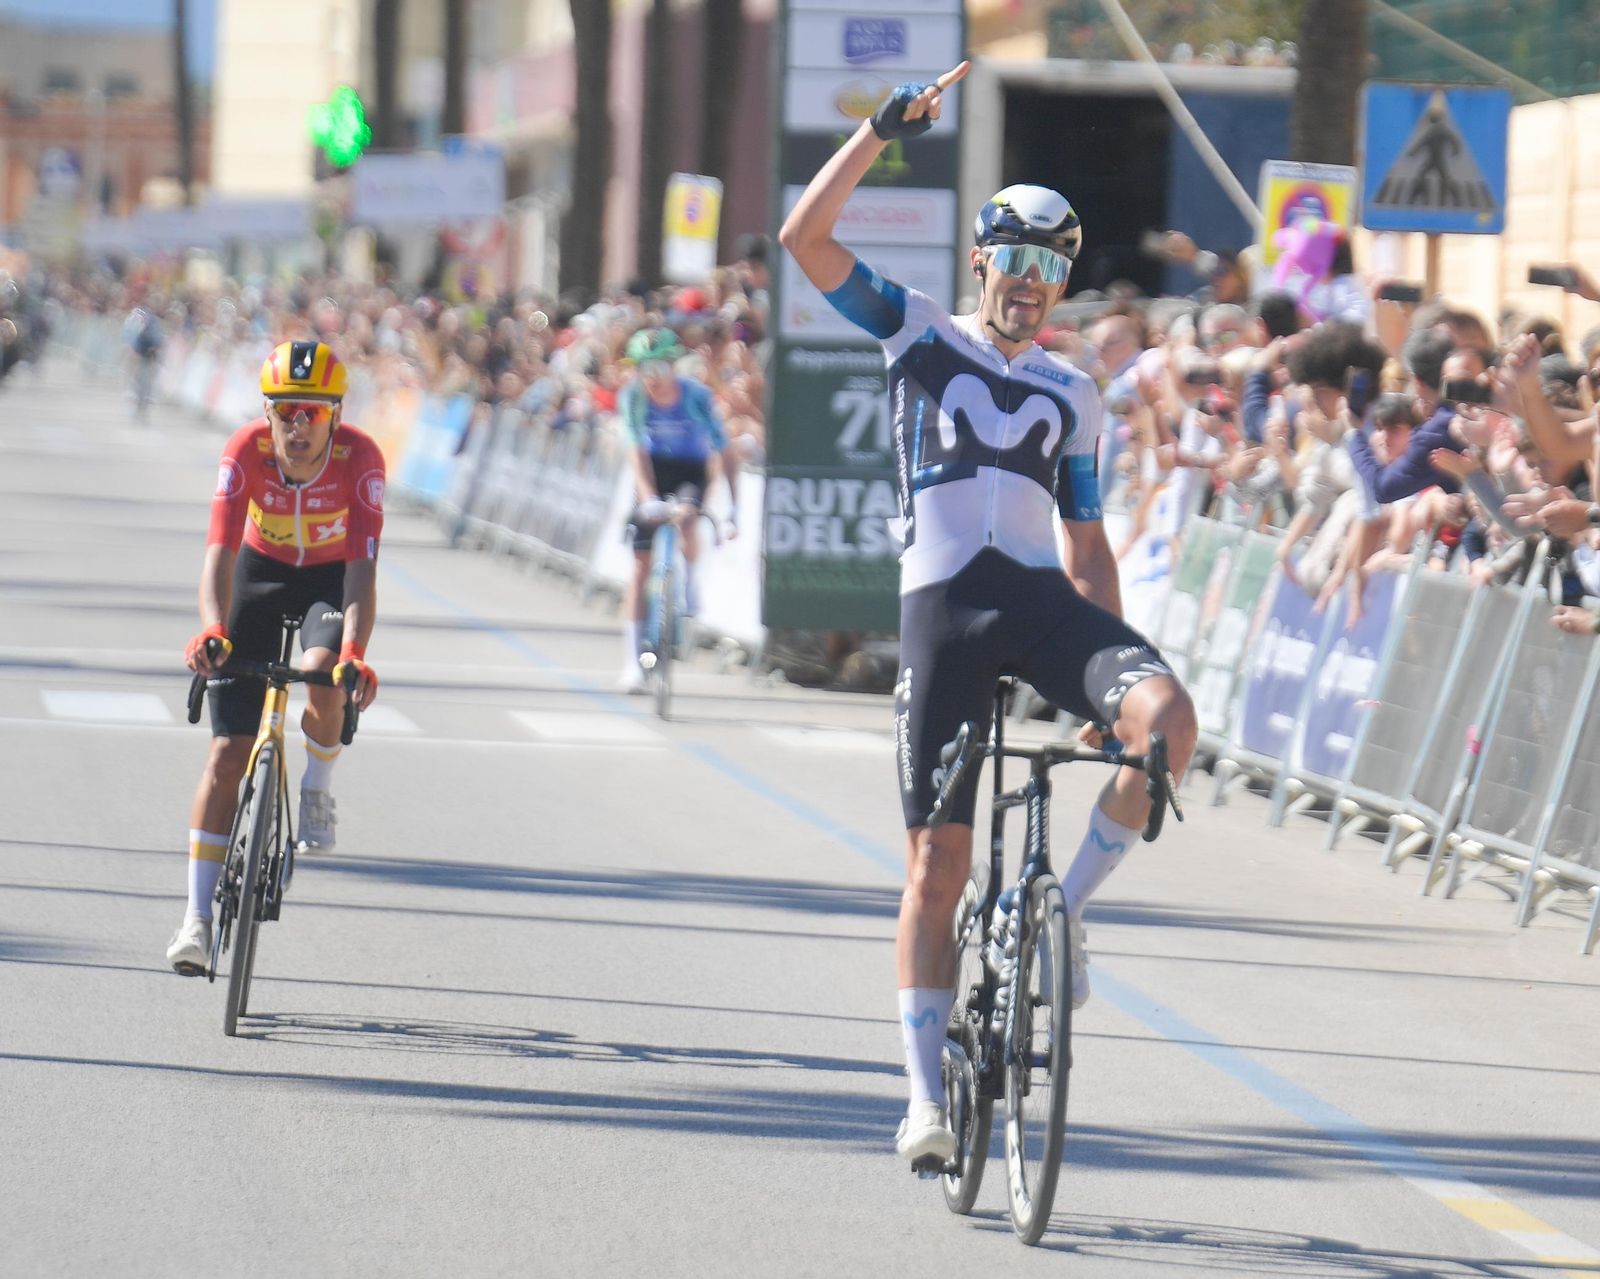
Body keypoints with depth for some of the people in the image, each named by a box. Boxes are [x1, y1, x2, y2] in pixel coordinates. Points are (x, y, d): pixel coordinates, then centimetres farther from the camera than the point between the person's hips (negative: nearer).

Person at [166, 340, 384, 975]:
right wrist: (212, 631, -52)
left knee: (322, 677, -34)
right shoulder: (246, 451, -27)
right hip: (262, 572, 1)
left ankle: (317, 791, 0)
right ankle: (198, 916, -3)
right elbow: (220, 552, -34)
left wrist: (354, 653, -51)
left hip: (332, 579, -1)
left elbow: (362, 569, -36)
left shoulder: (360, 458, -29)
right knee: (228, 752, -7)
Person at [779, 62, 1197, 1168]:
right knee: (938, 860, -5)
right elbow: (805, 237, -2)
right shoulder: (919, 332, 10)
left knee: (1167, 718, -28)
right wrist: (884, 133, -9)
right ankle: (928, 1094, 1)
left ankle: (1070, 904, -7)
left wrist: (1111, 665, 12)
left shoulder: (1073, 396, 17)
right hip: (943, 606, -2)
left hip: (1043, 600, 2)